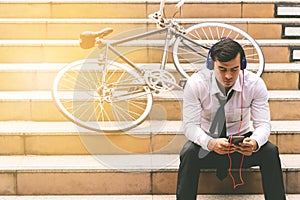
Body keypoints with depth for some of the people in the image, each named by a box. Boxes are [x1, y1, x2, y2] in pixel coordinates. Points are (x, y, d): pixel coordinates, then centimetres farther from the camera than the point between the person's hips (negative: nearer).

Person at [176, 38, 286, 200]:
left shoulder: (255, 84, -15)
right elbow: (190, 125, -20)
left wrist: (254, 142, -39)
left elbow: (263, 124, -15)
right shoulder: (196, 83, -19)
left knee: (270, 151, -26)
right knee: (189, 152, -33)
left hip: (242, 141, 1)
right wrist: (210, 143, -42)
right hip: (208, 140, -1)